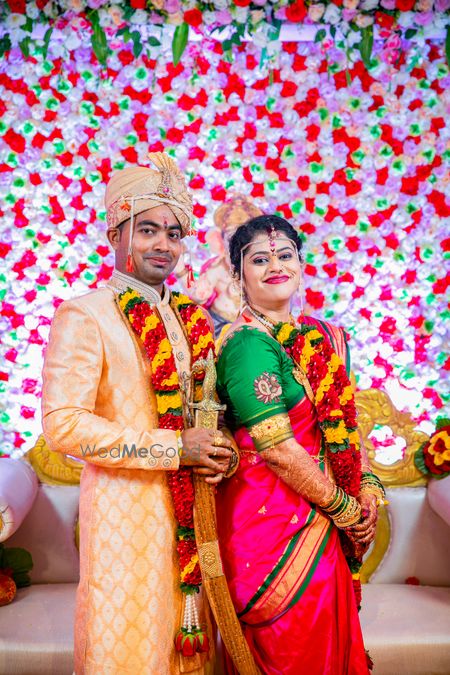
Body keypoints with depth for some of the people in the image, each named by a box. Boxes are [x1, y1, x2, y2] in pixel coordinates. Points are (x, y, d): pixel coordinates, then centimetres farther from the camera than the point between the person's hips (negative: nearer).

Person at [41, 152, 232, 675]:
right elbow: (63, 424, -19)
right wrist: (175, 448, -18)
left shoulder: (189, 318, 9)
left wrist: (221, 450, -5)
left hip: (191, 506, 6)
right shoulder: (84, 316, -10)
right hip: (125, 504, -6)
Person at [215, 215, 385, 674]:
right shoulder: (247, 343, -17)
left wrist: (368, 490, -4)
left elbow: (346, 425, 10)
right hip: (273, 524, -7)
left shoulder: (325, 339, 8)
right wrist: (346, 508, -12)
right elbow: (276, 448, -21)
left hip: (323, 526, 7)